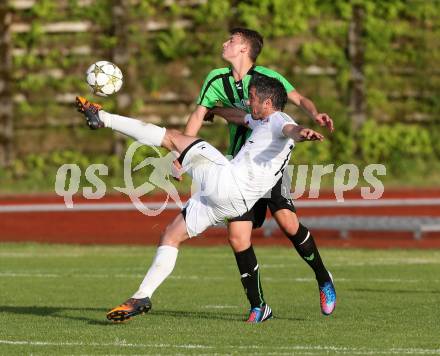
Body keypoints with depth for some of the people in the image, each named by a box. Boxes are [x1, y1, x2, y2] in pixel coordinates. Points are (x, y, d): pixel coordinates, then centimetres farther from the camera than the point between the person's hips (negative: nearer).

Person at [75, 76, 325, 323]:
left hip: (227, 179, -10)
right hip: (231, 201, 10)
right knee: (171, 237, 13)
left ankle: (104, 118, 0)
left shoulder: (278, 121, -4)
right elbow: (239, 116, 45)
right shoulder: (262, 122, 25)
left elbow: (290, 130, -29)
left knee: (173, 137, -2)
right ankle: (142, 297, 9)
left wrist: (301, 133, -52)